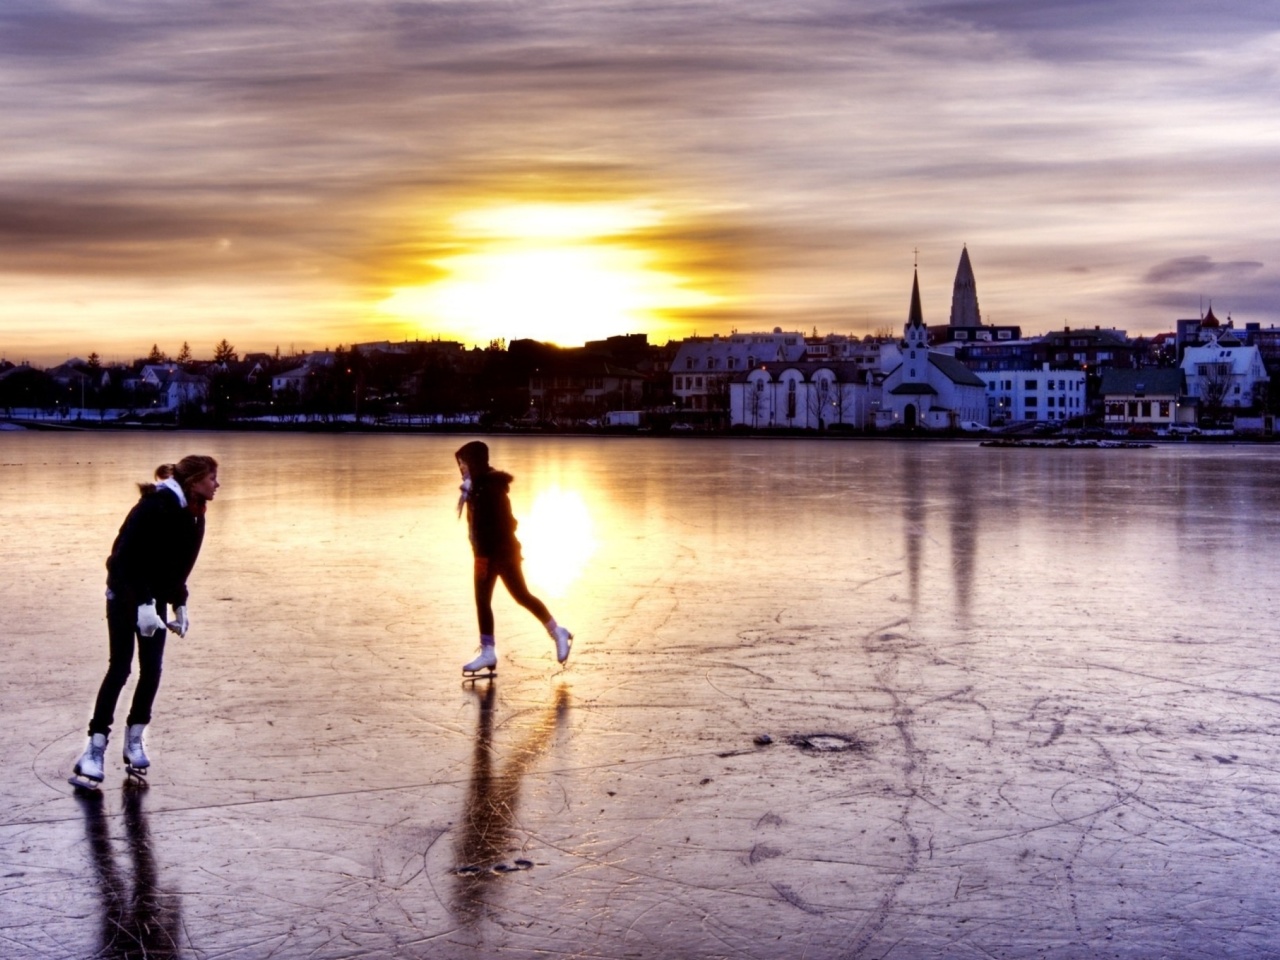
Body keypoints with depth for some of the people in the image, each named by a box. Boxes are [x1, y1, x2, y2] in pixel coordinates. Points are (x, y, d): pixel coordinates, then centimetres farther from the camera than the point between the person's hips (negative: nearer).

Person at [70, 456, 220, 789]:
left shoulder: (193, 517, 1)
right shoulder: (155, 506, -23)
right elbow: (126, 557, -27)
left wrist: (179, 606, 5)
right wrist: (143, 605, -32)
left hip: (155, 597, 7)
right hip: (125, 593, -7)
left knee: (152, 670, 1)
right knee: (120, 667, -10)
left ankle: (134, 739, 14)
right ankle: (95, 748, -5)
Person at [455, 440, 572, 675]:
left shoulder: (491, 487, -19)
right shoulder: (477, 486, 10)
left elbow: (500, 523, -24)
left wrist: (483, 555, -24)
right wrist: (480, 554, 18)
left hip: (502, 552, -10)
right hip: (487, 553, 10)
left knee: (521, 595, -3)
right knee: (482, 601, 8)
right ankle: (488, 652, 13)